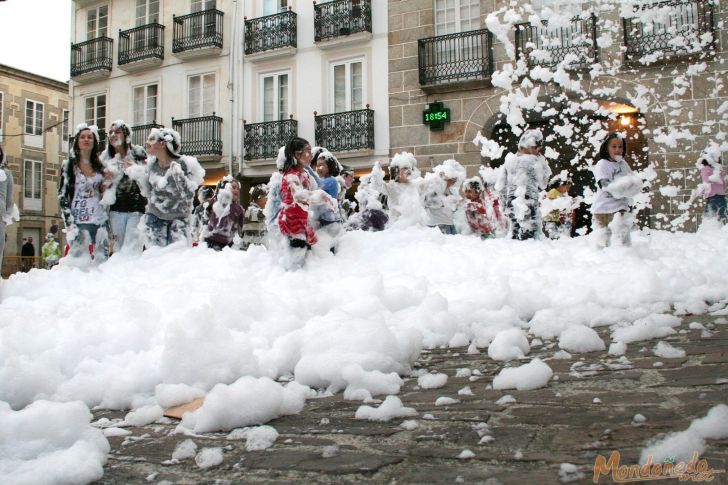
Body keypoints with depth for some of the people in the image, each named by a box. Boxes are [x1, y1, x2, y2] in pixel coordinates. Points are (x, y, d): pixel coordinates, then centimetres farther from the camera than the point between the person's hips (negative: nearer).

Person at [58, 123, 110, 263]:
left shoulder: (100, 166, 15)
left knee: (102, 262, 2)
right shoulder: (69, 165, 4)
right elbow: (62, 196, -2)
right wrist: (69, 224, -12)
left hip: (101, 221, 4)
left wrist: (106, 189, -1)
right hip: (79, 222, -4)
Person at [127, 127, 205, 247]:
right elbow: (148, 193, 7)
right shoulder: (151, 164, -3)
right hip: (155, 217, 4)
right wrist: (137, 176, -5)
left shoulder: (183, 164, -17)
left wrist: (179, 176, -33)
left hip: (179, 218, -4)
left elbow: (189, 196, -19)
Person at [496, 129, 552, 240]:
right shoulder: (534, 162, -11)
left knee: (515, 236, 16)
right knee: (529, 238, -2)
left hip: (511, 204, 7)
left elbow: (500, 186, 8)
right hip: (528, 205, -6)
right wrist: (542, 160, 3)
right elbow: (542, 185, 1)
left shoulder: (509, 160, 6)